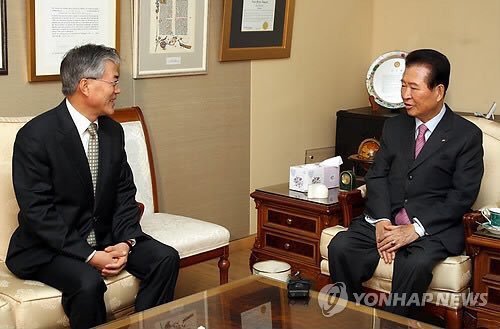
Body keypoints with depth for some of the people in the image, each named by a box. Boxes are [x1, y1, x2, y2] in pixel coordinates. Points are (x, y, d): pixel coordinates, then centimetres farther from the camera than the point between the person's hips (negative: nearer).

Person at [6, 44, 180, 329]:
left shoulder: (113, 131, 4)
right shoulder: (35, 135, -16)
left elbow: (125, 193, 7)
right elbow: (37, 211, -19)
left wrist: (125, 242, -11)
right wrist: (89, 255, -23)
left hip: (104, 237, 6)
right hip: (49, 248, -6)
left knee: (166, 258, -12)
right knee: (88, 282, -33)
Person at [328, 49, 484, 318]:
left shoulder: (467, 135, 0)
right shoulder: (394, 126, 15)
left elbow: (462, 195, -6)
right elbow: (377, 175, 9)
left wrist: (416, 229, -16)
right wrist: (382, 221, -9)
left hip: (433, 227, -4)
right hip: (385, 219, 4)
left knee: (414, 265, -35)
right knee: (339, 247, -21)